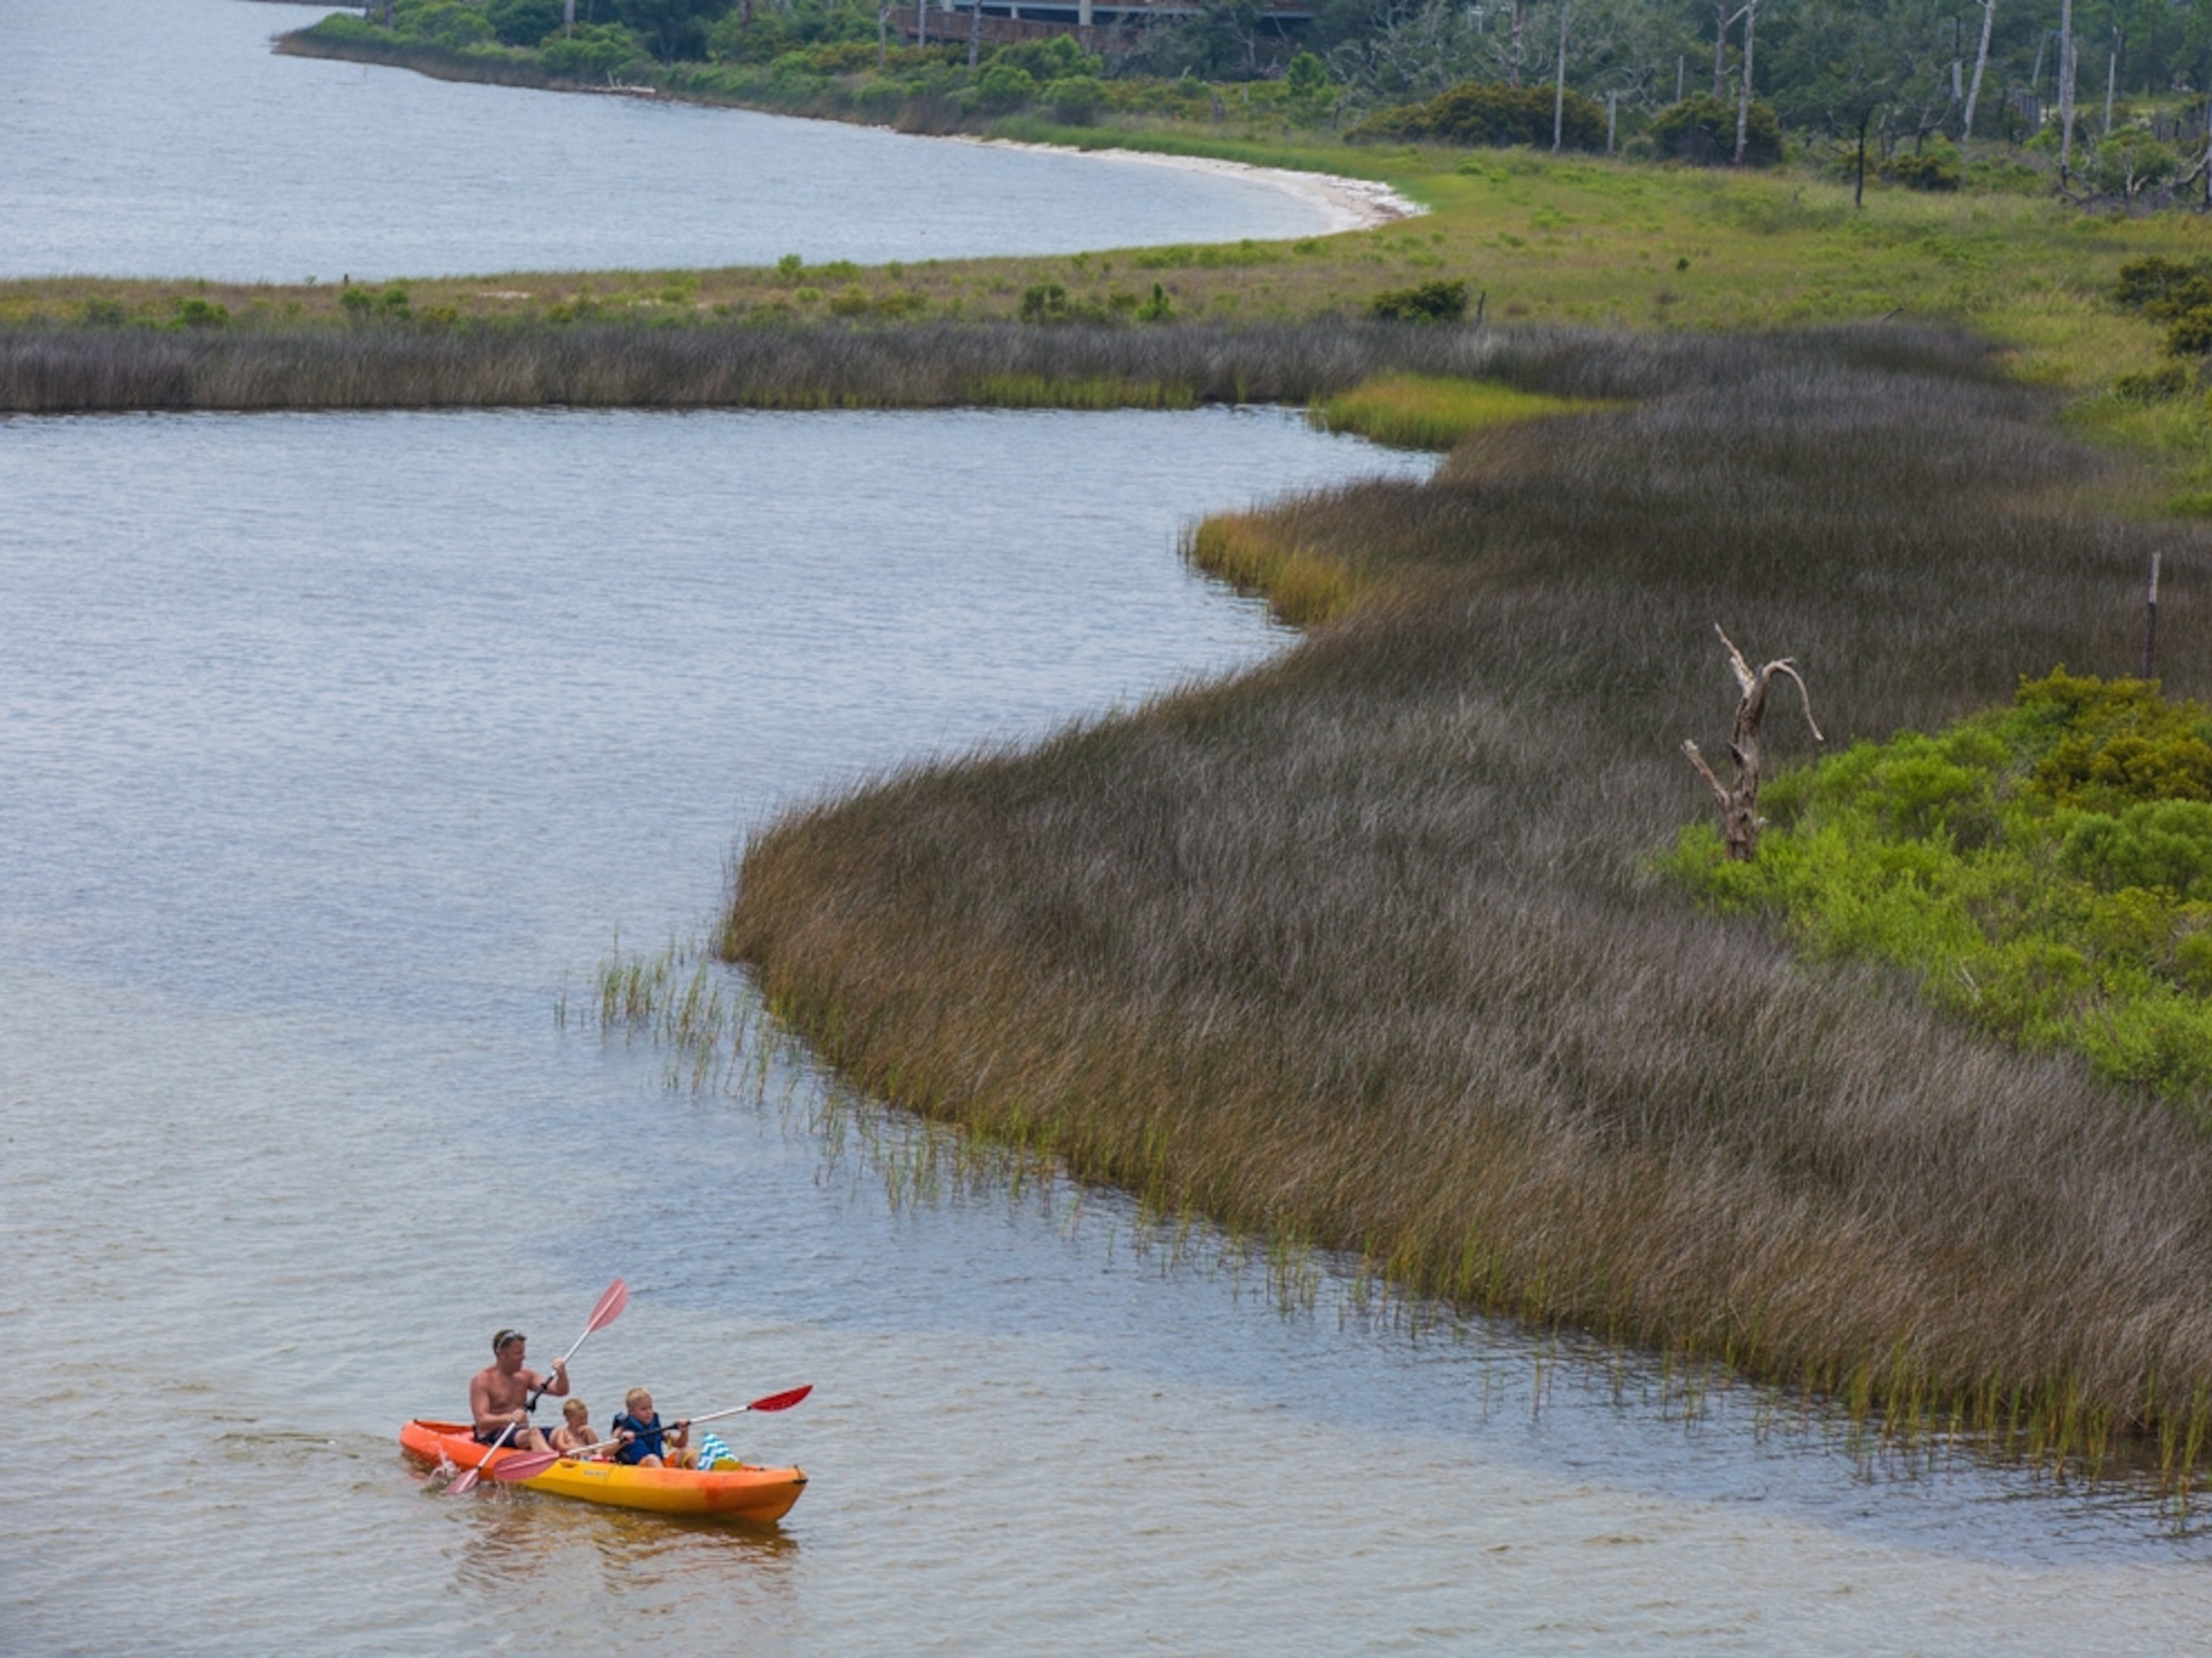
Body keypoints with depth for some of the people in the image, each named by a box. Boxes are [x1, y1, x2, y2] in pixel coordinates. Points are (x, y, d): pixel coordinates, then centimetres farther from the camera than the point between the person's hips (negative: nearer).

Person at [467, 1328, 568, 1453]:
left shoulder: (525, 1376, 14)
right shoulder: (482, 1381, -5)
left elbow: (561, 1391, 10)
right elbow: (481, 1421, -16)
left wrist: (562, 1374, -12)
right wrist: (509, 1418, -34)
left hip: (522, 1434, 7)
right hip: (492, 1438, -7)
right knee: (533, 1434, -35)